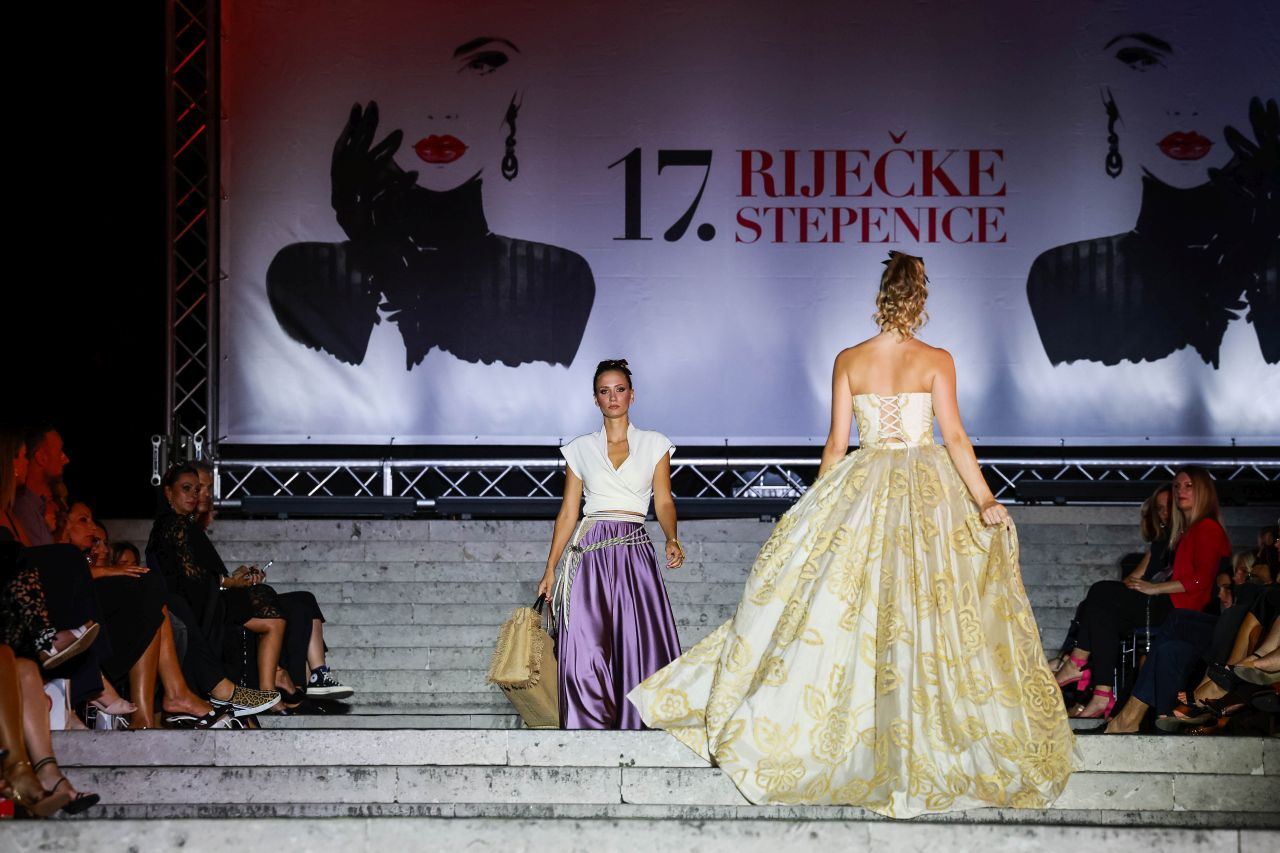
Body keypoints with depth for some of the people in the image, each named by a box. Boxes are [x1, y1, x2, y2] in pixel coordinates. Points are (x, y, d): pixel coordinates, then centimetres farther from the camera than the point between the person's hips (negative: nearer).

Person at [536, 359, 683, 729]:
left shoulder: (654, 444, 11)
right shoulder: (580, 449, 13)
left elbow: (664, 502, 6)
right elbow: (568, 512, 13)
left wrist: (671, 538, -14)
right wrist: (550, 569, 8)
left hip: (635, 550, 0)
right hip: (589, 553, 0)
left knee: (639, 650, -10)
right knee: (584, 651, -11)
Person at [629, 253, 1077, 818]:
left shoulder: (849, 361, 0)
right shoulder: (937, 362, -5)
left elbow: (836, 443, 2)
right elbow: (955, 437, -8)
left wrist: (815, 504, 13)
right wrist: (984, 501, -3)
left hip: (861, 493, 1)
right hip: (928, 494, -1)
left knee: (832, 608, 7)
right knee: (928, 613, 3)